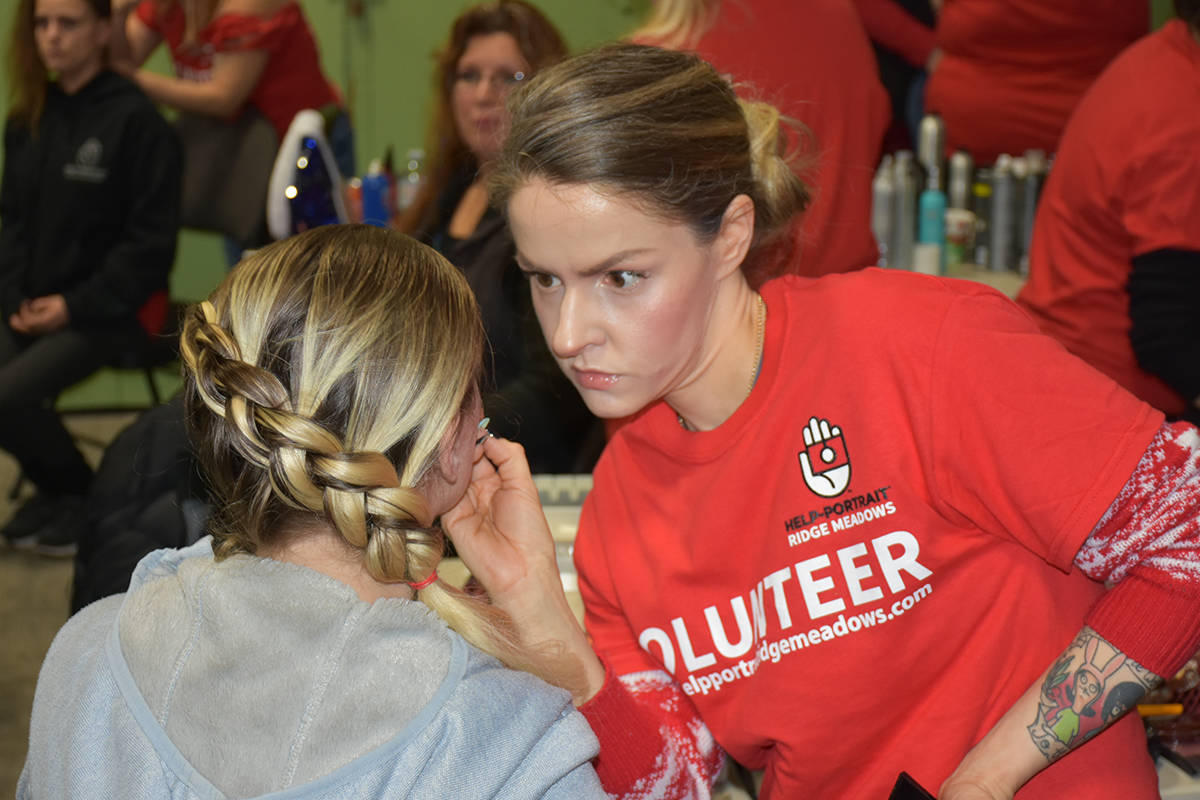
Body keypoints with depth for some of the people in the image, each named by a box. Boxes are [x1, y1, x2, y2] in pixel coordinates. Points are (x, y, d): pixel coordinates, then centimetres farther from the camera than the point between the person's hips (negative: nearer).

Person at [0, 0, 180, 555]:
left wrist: (76, 304, -15)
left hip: (112, 308, -6)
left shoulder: (134, 119, -12)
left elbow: (151, 239, -11)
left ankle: (81, 495, 4)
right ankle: (55, 486, 13)